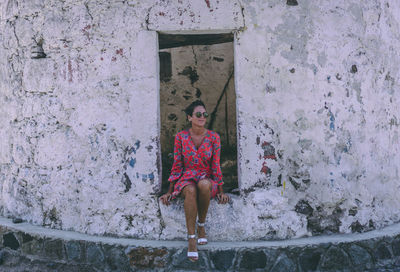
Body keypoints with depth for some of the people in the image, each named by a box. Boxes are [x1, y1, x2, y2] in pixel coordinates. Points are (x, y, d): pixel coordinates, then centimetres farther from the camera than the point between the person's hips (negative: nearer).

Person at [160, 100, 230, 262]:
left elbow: (216, 166, 5)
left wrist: (221, 192, 2)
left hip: (207, 179, 0)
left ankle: (201, 225, -17)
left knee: (204, 185, -39)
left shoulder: (213, 137, 3)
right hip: (186, 179, 0)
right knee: (191, 191, -38)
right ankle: (191, 239, -36)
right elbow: (177, 165, 5)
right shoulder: (181, 137, 2)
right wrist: (170, 192, 3)